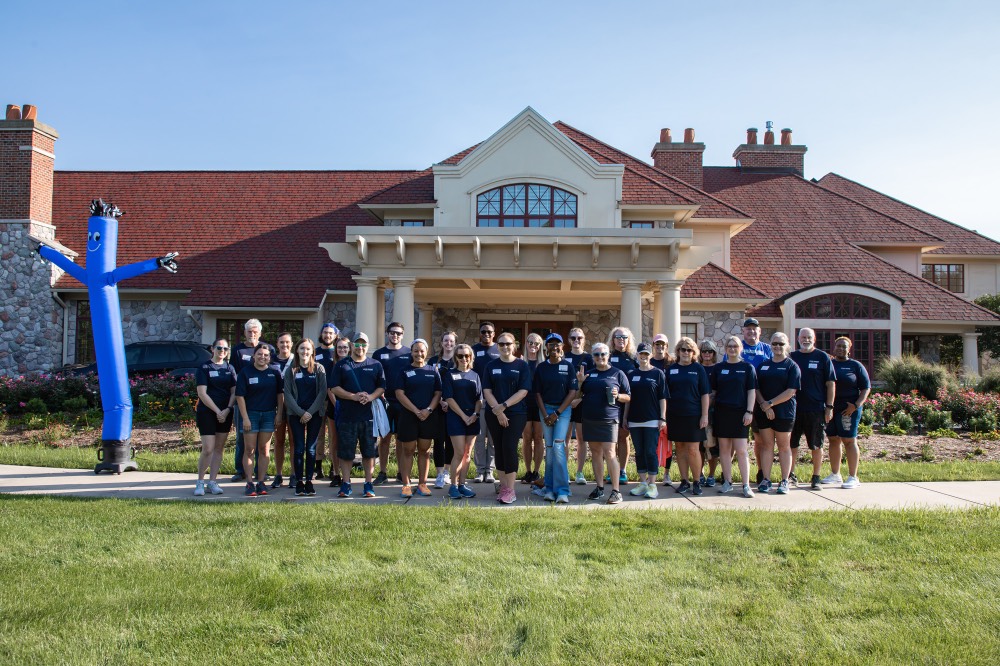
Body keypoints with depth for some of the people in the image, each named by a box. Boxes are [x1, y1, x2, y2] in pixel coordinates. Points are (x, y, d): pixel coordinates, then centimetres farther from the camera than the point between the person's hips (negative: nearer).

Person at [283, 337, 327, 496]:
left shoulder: (319, 368, 3)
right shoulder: (291, 370, 4)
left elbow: (322, 392, -3)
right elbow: (288, 394, 0)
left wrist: (310, 412, -10)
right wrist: (301, 412, -10)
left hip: (315, 414, 0)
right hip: (296, 414, 0)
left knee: (311, 448, 1)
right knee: (299, 448, -2)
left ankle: (309, 481, 8)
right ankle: (299, 481, 5)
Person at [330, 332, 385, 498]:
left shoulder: (376, 365, 11)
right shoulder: (341, 365, 7)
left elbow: (382, 387, 8)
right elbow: (335, 388, 0)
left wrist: (371, 397, -12)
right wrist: (354, 397, -13)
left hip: (369, 415, 1)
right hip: (346, 415, -1)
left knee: (369, 452, 5)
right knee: (345, 452, 3)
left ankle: (369, 485, 13)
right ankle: (346, 485, 12)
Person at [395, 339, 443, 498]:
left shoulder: (432, 370, 8)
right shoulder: (405, 371, 2)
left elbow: (438, 393, 5)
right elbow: (399, 393, -6)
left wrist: (429, 410, -11)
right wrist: (416, 411, -13)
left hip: (428, 417, 2)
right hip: (408, 416, -2)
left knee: (424, 450, 7)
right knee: (408, 450, 1)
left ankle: (422, 483, 14)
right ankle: (406, 484, 7)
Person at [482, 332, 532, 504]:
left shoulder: (522, 365, 1)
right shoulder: (491, 366, 7)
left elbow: (523, 391, -7)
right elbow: (487, 391, 1)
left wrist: (504, 405, -15)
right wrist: (498, 411, -11)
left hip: (516, 413, -3)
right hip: (494, 414, 3)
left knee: (509, 448, -10)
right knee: (499, 449, 5)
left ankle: (510, 490, -6)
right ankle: (503, 486, 14)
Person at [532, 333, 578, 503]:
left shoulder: (568, 366, 0)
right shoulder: (541, 367, 6)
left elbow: (572, 392, -3)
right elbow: (537, 393, 6)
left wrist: (557, 413, -8)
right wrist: (545, 415, -5)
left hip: (563, 409, -2)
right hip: (545, 409, 2)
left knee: (558, 447, -12)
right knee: (549, 448, 4)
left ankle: (562, 490, -10)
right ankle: (549, 489, 10)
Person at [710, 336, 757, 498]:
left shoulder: (747, 368, 3)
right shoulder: (718, 368, 8)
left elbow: (752, 391, 1)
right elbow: (712, 391, 11)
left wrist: (749, 411, -7)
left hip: (740, 413, -2)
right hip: (722, 413, 3)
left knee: (741, 450, -5)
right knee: (724, 448, 6)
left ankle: (746, 485, -2)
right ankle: (727, 482, 14)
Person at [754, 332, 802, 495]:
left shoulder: (791, 366, -1)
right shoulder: (763, 365, 11)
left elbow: (791, 391, -10)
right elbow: (756, 388, 6)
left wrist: (770, 403, -14)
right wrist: (764, 405, -10)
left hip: (784, 412, -3)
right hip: (763, 412, 3)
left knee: (784, 445, 4)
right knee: (766, 445, 5)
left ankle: (785, 481, 9)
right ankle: (765, 480, 9)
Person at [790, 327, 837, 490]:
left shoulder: (822, 357, 2)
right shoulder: (792, 357, 8)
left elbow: (831, 383, 1)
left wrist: (829, 406, -6)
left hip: (816, 409, -2)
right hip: (794, 408, 2)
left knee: (816, 445, 4)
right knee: (791, 443, 6)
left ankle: (816, 478, 14)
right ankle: (791, 475, 19)